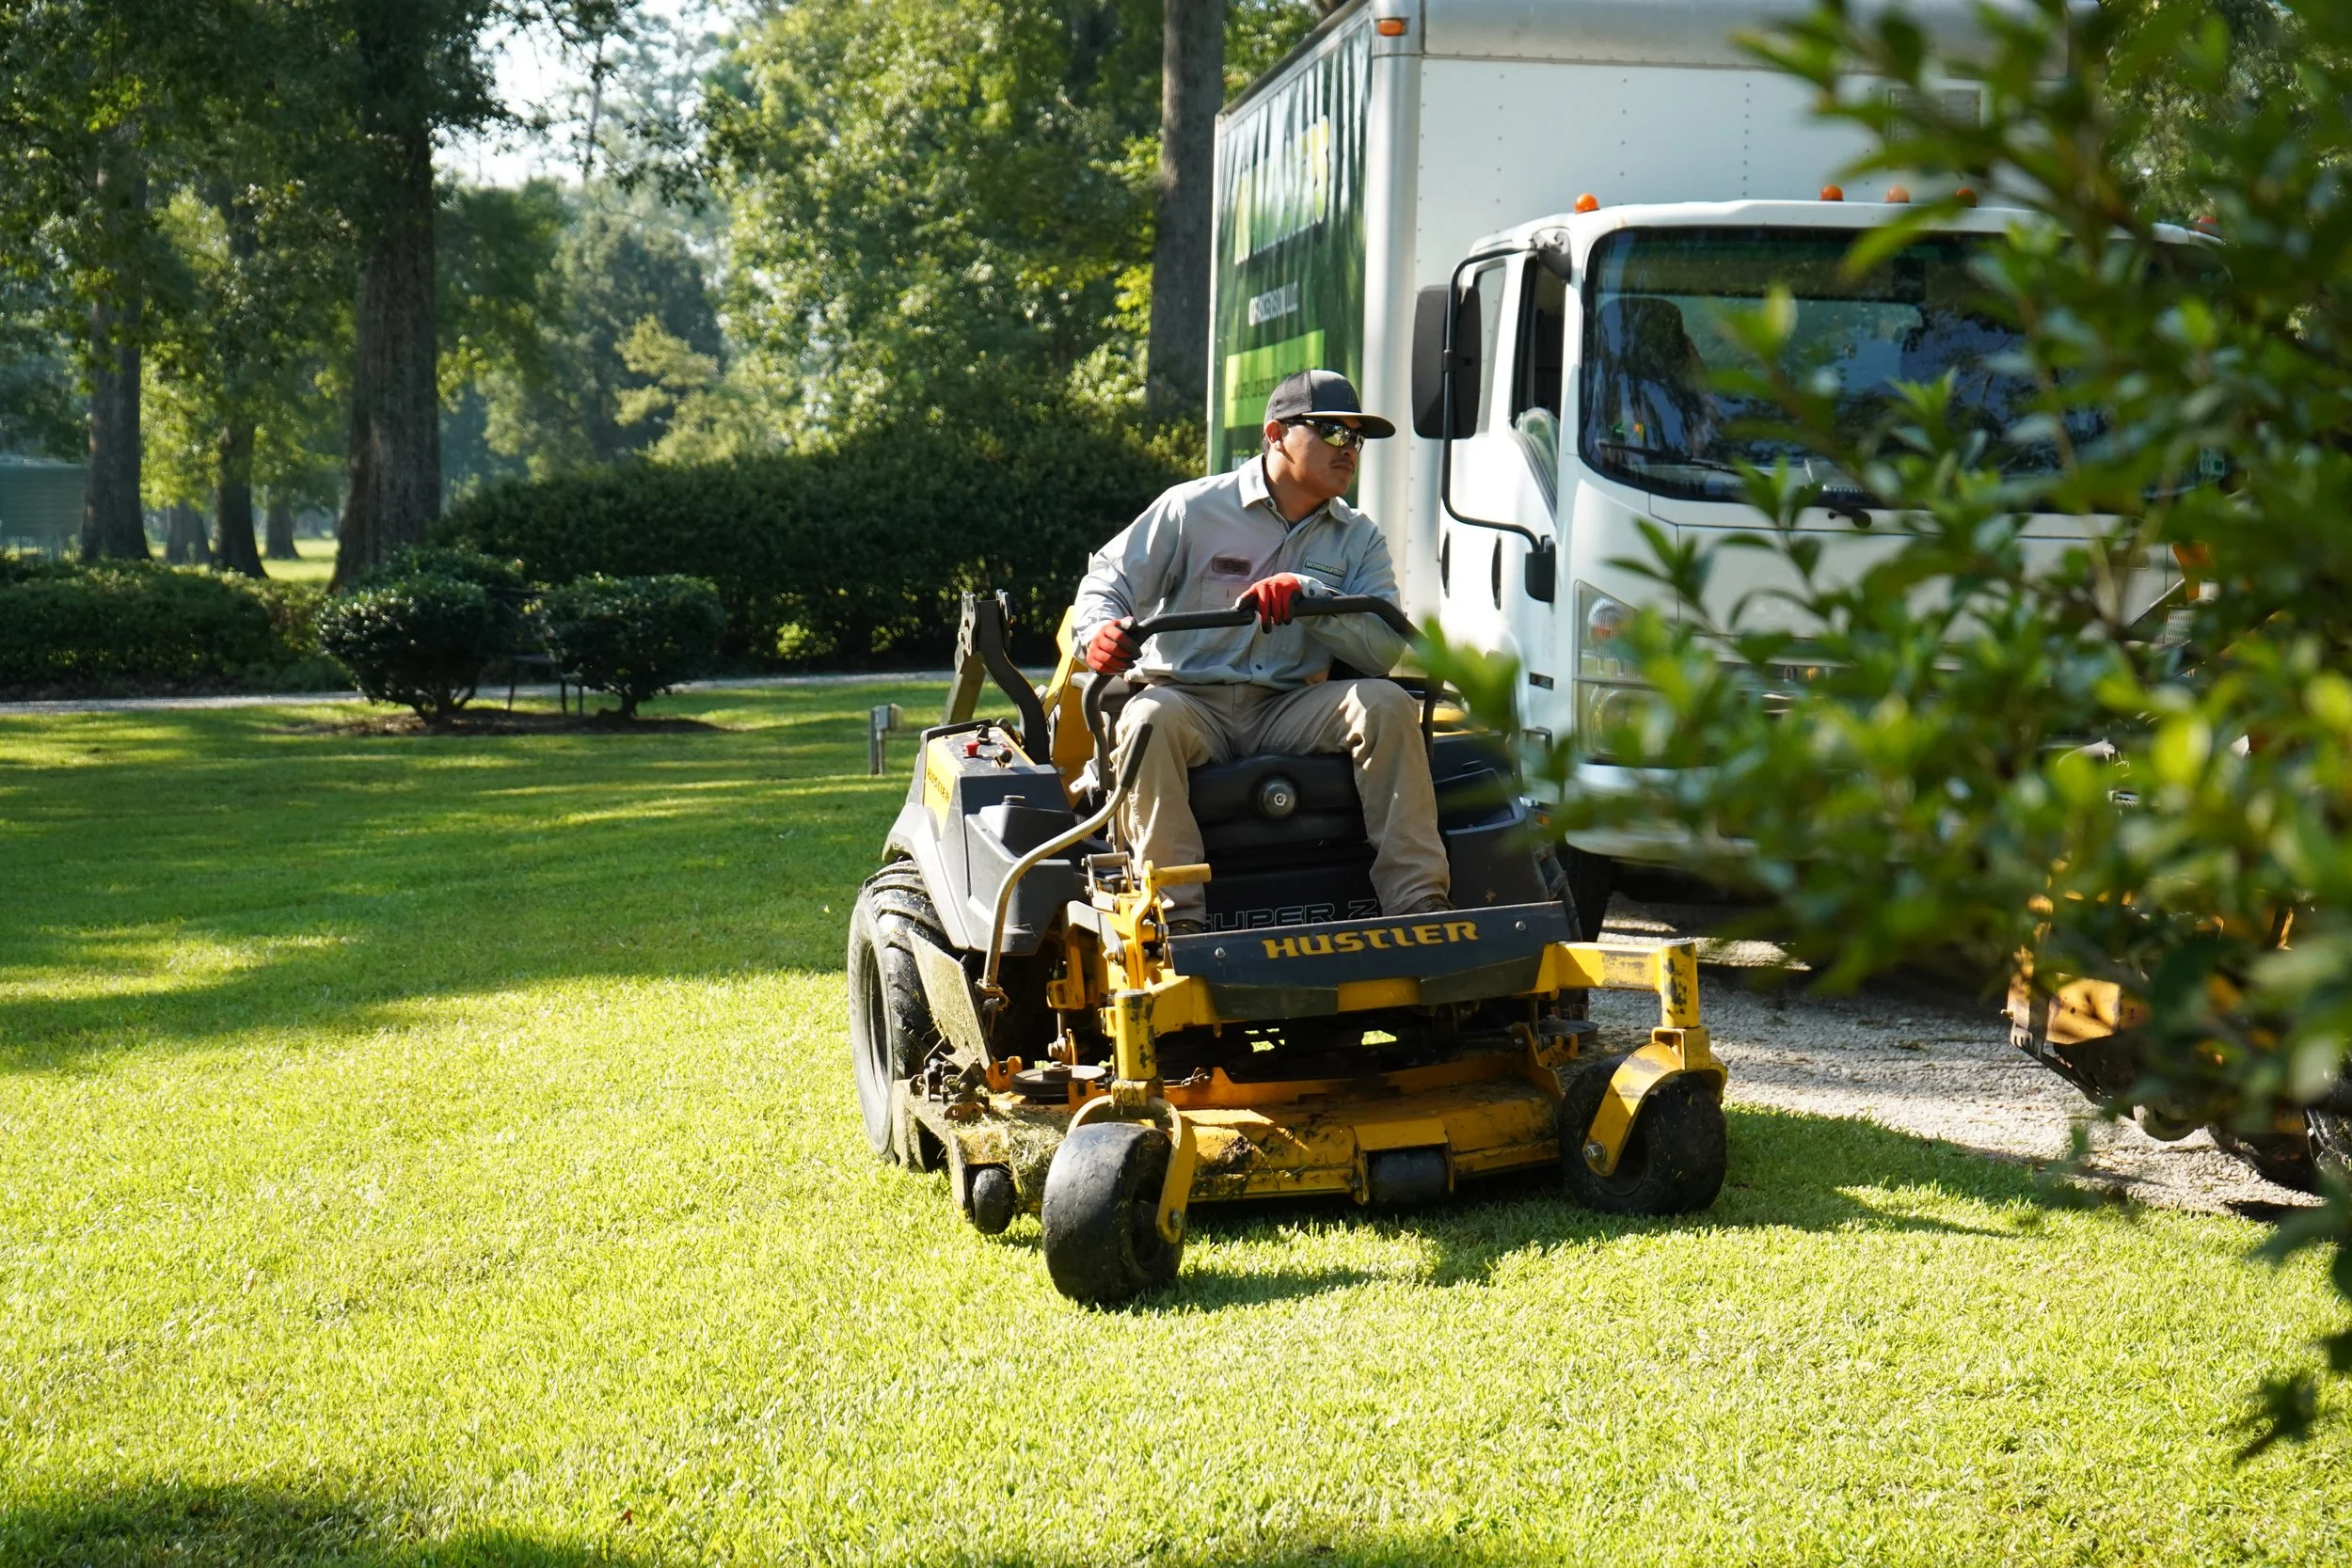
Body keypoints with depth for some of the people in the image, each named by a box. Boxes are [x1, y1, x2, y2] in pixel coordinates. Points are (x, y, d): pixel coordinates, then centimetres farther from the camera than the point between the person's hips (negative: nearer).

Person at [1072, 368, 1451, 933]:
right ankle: (1178, 917, -39)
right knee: (1147, 719, -37)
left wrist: (1307, 595, -20)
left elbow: (1384, 648, -3)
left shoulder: (1359, 540, 12)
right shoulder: (1194, 508, 3)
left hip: (1289, 710, 3)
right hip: (1190, 699, -3)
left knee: (1386, 703, -24)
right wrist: (1099, 630, -20)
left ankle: (1417, 903, -26)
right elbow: (1108, 578, 5)